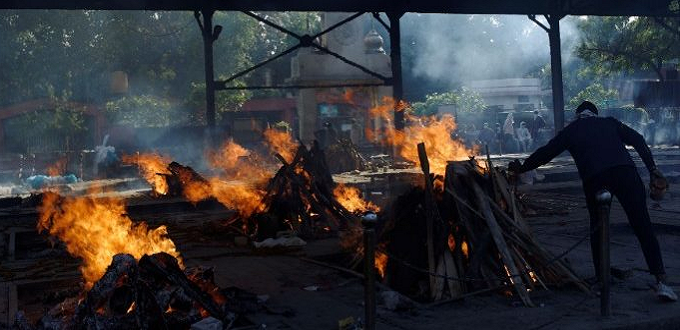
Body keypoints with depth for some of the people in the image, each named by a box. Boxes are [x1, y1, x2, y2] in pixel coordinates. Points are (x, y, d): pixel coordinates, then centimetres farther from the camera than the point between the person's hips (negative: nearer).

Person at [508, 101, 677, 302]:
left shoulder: (570, 131, 23)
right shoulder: (610, 123, 26)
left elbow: (545, 153, 25)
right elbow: (638, 141, 13)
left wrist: (521, 168, 38)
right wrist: (653, 170, 9)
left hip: (594, 179, 0)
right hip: (625, 172, 1)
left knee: (597, 229, 18)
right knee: (643, 227, 2)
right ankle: (661, 281, -5)